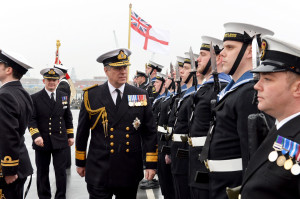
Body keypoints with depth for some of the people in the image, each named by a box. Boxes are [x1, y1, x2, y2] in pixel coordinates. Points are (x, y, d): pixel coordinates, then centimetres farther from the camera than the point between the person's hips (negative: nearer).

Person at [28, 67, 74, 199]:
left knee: (61, 172, 2)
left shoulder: (64, 96, 9)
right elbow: (32, 119, -6)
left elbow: (68, 118, 15)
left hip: (60, 142, 2)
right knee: (42, 173, 9)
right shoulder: (35, 98, -2)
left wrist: (70, 136, 12)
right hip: (42, 142, -1)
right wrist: (36, 135, -19)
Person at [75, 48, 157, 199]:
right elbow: (82, 132, 7)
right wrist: (80, 162, 11)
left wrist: (151, 164, 0)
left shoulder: (141, 96, 3)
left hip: (130, 173, 2)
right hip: (99, 173, -1)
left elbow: (149, 132, 4)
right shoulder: (91, 95, 0)